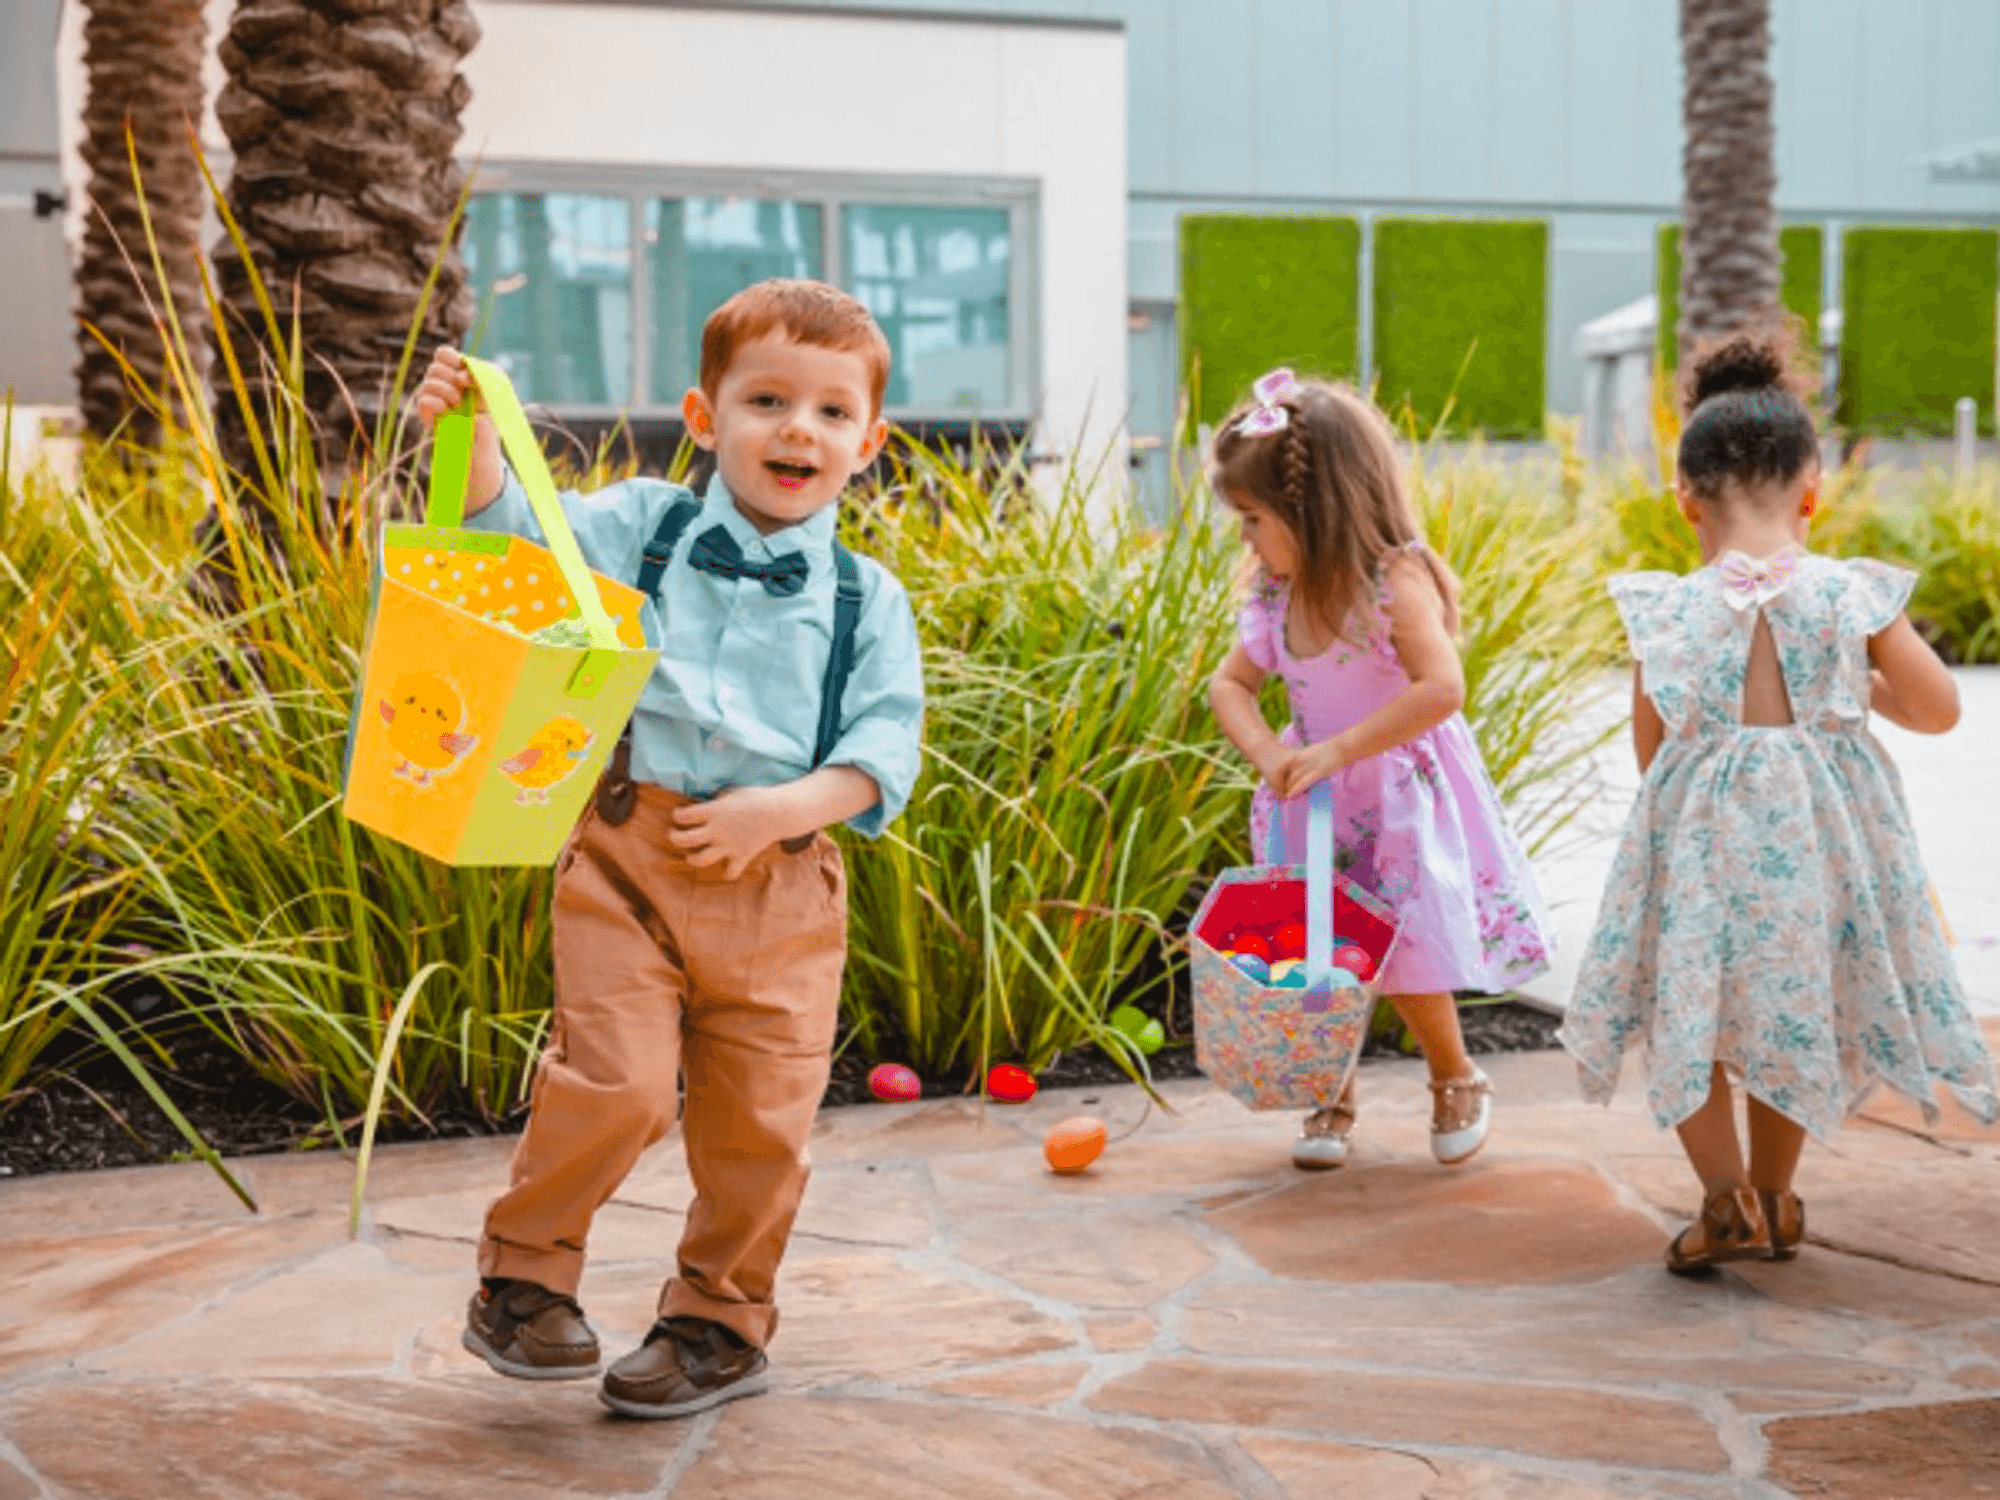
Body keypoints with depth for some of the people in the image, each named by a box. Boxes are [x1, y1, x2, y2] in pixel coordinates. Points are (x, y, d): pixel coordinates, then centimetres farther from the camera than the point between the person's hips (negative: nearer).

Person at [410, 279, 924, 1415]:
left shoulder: (870, 602, 5)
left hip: (783, 883, 2)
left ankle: (722, 1320, 27)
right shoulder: (641, 529, 5)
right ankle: (523, 1276, 11)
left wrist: (783, 808, -15)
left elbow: (885, 750, 0)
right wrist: (474, 438, -14)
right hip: (629, 857, -1)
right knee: (616, 1081, -12)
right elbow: (513, 540, 3)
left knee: (758, 1118, 6)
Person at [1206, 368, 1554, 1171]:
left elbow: (1441, 689, -32)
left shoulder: (1394, 581, -22)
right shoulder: (1276, 596, -3)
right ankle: (1331, 1098, 26)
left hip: (1400, 796, -5)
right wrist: (1269, 754, -12)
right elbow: (1230, 685, 8)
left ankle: (1457, 1081, 26)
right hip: (1313, 796, 6)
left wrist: (1336, 750, -30)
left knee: (1405, 954, 0)